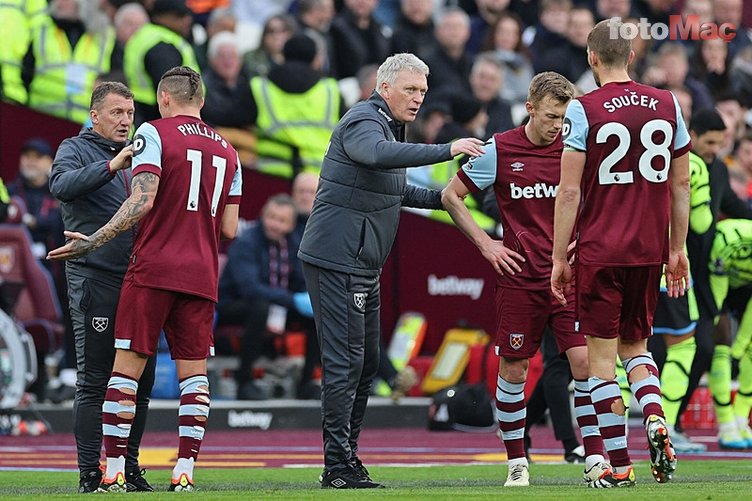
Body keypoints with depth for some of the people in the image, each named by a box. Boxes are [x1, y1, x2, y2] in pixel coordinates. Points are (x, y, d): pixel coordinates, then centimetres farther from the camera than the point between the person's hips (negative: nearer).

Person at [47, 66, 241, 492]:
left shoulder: (154, 134, -1)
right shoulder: (227, 152, 15)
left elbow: (142, 202, -13)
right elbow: (229, 230, 12)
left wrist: (95, 241, -10)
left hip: (152, 269, -4)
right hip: (201, 277, 4)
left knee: (126, 367, -2)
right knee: (194, 372, 6)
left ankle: (114, 473, -5)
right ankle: (185, 470, -2)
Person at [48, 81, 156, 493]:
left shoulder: (135, 154, 22)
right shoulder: (76, 150, 2)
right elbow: (62, 185, -21)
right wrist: (112, 166, -31)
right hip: (95, 280, -7)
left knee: (140, 379, 6)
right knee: (93, 381, -6)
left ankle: (129, 470, 14)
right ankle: (91, 474, -5)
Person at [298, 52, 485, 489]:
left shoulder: (389, 125, 20)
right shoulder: (362, 122, -13)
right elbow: (380, 155, -37)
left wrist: (441, 199, 19)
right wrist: (448, 150, -42)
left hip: (363, 266, 11)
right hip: (337, 260, -10)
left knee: (367, 360, 13)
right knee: (345, 361, -11)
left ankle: (347, 458, 19)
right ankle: (338, 465, -10)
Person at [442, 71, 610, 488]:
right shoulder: (499, 151, -2)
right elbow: (451, 196, 7)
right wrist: (486, 245, 0)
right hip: (519, 277, -1)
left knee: (584, 360, -10)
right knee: (513, 370, 3)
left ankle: (594, 459, -4)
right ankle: (516, 463, 16)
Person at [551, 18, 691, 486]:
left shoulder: (584, 110, -8)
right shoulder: (667, 105, 4)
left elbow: (569, 191, -9)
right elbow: (681, 183, 9)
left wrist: (559, 258, -2)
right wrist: (677, 249, 18)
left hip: (599, 251, -4)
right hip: (649, 250, 4)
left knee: (601, 355, 4)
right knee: (635, 345, 19)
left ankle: (619, 464, 1)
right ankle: (655, 418, -8)